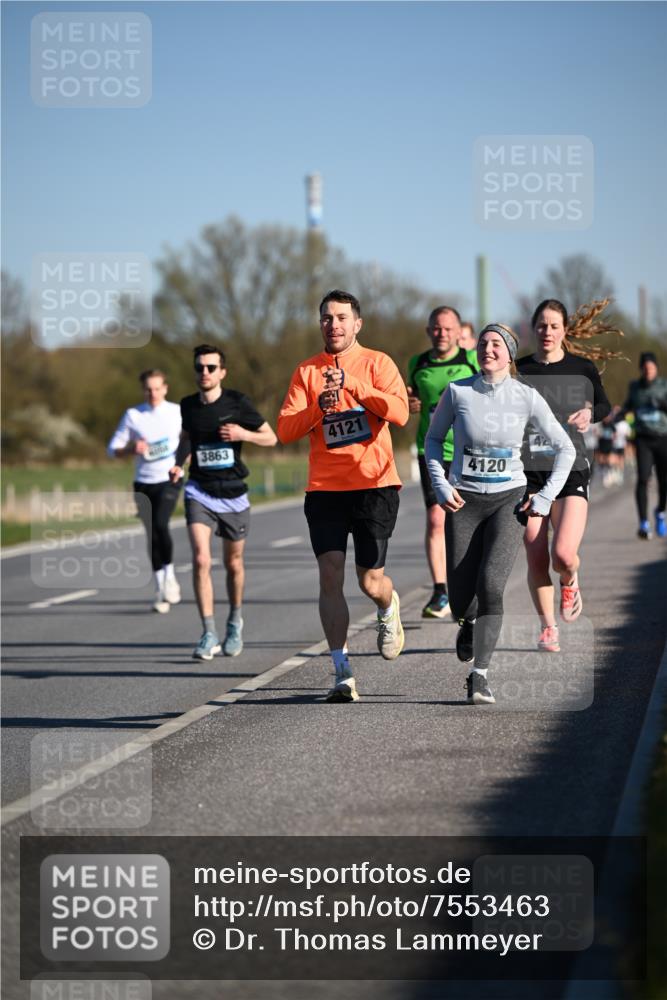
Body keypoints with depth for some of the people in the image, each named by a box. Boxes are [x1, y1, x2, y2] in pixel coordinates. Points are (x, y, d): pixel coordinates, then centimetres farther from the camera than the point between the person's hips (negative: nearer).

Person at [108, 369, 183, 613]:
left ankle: (170, 576, -5)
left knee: (160, 524, -24)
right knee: (152, 536, 4)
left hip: (170, 479, -2)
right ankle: (161, 589, 15)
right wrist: (132, 448, -16)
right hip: (144, 483, 2)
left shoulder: (178, 412, 1)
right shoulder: (133, 415, 1)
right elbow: (113, 449, 4)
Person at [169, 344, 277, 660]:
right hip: (199, 493, 0)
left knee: (233, 564, 12)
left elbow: (271, 438, 1)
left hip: (233, 495, 0)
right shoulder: (188, 405, 2)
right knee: (200, 560, -17)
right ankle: (209, 634, -15)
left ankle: (235, 621, 38)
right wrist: (178, 464, 4)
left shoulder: (237, 403, -6)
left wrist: (244, 434, -18)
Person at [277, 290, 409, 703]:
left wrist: (353, 385, -21)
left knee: (371, 581, 0)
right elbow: (286, 430, 1)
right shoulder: (307, 371, 8)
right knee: (331, 575, -11)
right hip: (325, 488, 2)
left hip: (374, 485, -2)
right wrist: (318, 407, -16)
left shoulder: (376, 363, 2)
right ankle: (343, 675, -9)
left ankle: (389, 610, 38)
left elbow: (399, 413, -14)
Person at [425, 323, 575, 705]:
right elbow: (434, 438, 12)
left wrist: (545, 498, -2)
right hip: (463, 501, 1)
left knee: (490, 585, -22)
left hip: (508, 500, -1)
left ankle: (479, 675, -12)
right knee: (461, 602, -1)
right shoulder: (458, 392, -4)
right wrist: (441, 485, -1)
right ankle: (470, 622, 38)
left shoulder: (527, 397, -5)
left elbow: (565, 449, 5)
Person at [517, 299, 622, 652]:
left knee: (564, 555, -16)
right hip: (528, 473, 1)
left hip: (571, 470, -1)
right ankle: (548, 627, 15)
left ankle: (570, 581, 21)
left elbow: (603, 404, 15)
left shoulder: (581, 367, 4)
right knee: (536, 558, -3)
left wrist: (589, 413, -6)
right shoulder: (518, 370, 4)